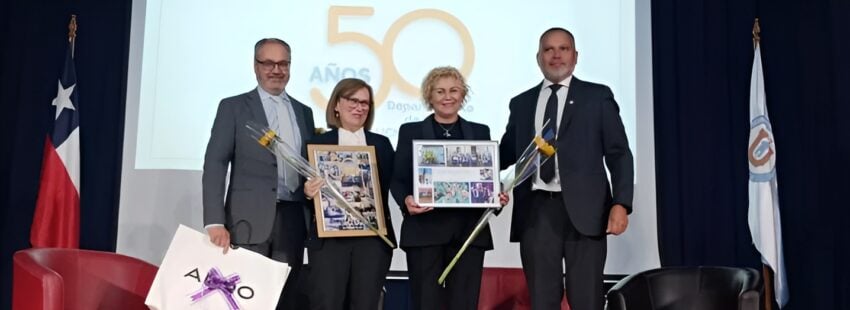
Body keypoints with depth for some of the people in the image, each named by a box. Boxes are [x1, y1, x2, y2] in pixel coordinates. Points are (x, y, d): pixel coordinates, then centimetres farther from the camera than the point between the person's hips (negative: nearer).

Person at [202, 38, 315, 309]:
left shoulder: (303, 112, 17)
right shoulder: (233, 107, 4)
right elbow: (214, 166, -3)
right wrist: (215, 222, -14)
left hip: (292, 220, 4)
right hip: (249, 219, -4)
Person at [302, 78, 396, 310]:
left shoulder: (382, 144, 13)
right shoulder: (317, 143, 6)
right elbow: (305, 191, 3)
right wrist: (308, 193, -16)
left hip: (373, 237, 2)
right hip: (329, 237, -2)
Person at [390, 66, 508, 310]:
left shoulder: (480, 132, 16)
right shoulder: (410, 132, 9)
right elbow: (398, 179, 3)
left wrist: (498, 196, -8)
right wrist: (406, 200, -18)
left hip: (469, 231, 2)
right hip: (425, 230, -2)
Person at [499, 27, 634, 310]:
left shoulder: (598, 96, 9)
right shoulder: (521, 103, 17)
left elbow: (619, 154, 3)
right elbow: (506, 153, 15)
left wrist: (621, 204, -9)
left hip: (583, 209, -2)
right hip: (536, 211, 3)